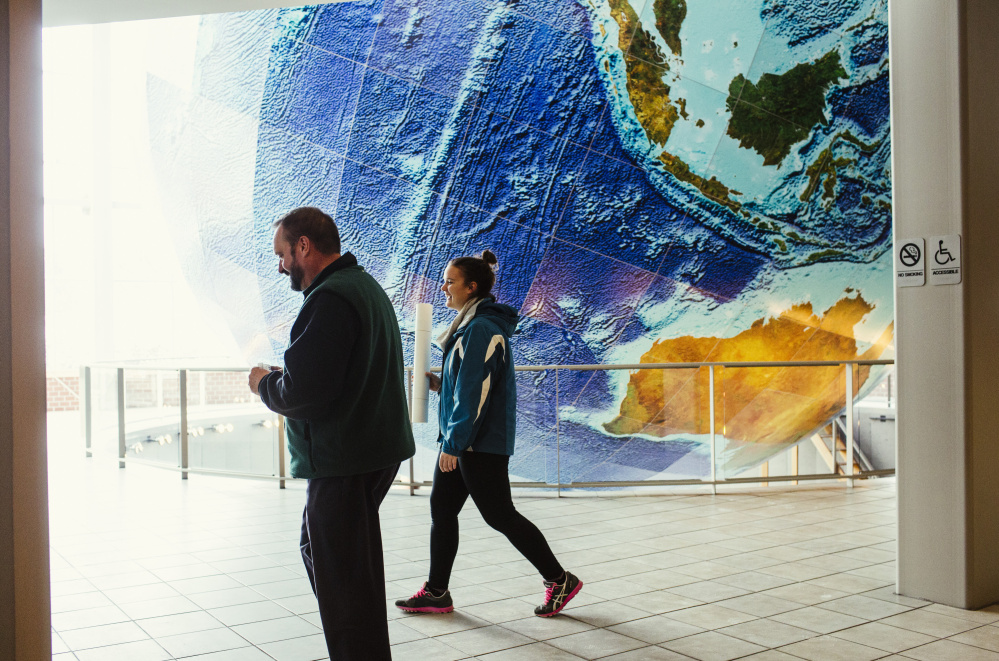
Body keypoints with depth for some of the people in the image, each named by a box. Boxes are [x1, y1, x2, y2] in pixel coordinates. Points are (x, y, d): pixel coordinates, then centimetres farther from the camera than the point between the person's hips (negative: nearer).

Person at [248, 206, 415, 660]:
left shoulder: (330, 299, -19)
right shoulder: (365, 286, 16)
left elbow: (302, 393, -25)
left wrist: (264, 383, -4)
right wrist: (280, 378, 12)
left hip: (343, 462, -11)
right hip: (375, 449, 11)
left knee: (343, 579, -2)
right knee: (318, 551, 25)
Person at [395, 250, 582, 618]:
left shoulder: (481, 329, -19)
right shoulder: (470, 325, 14)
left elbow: (476, 391, -23)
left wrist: (454, 443, -20)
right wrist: (439, 384, 8)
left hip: (481, 442, -10)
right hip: (461, 440, 10)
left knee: (499, 516, -1)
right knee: (441, 509, 11)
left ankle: (560, 580, 12)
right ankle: (436, 592, 20)